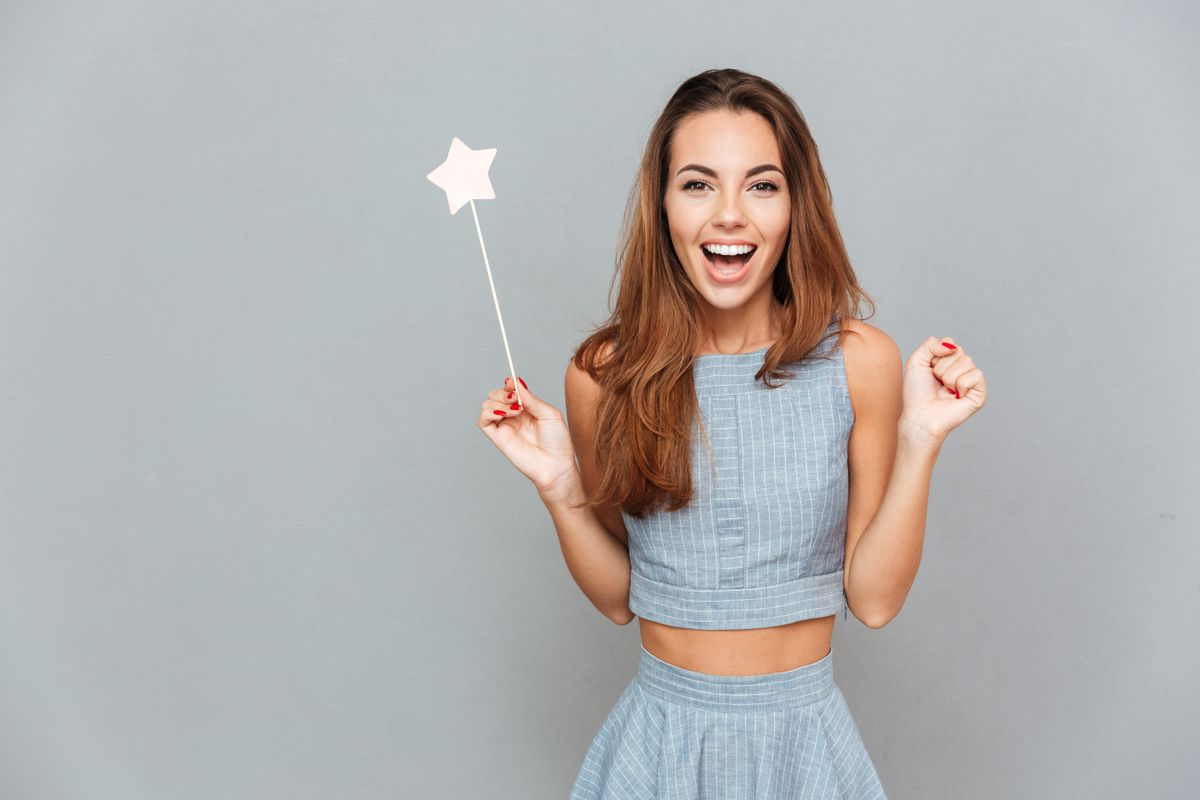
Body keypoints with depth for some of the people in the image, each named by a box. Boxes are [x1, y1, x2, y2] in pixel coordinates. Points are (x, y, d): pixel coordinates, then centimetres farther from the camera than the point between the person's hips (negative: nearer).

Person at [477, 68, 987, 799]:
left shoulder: (860, 361, -10)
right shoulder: (606, 373, -9)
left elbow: (874, 598, -8)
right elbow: (619, 598, 0)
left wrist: (919, 442, -17)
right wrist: (560, 489, -14)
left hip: (805, 736, 0)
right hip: (661, 736, 1)